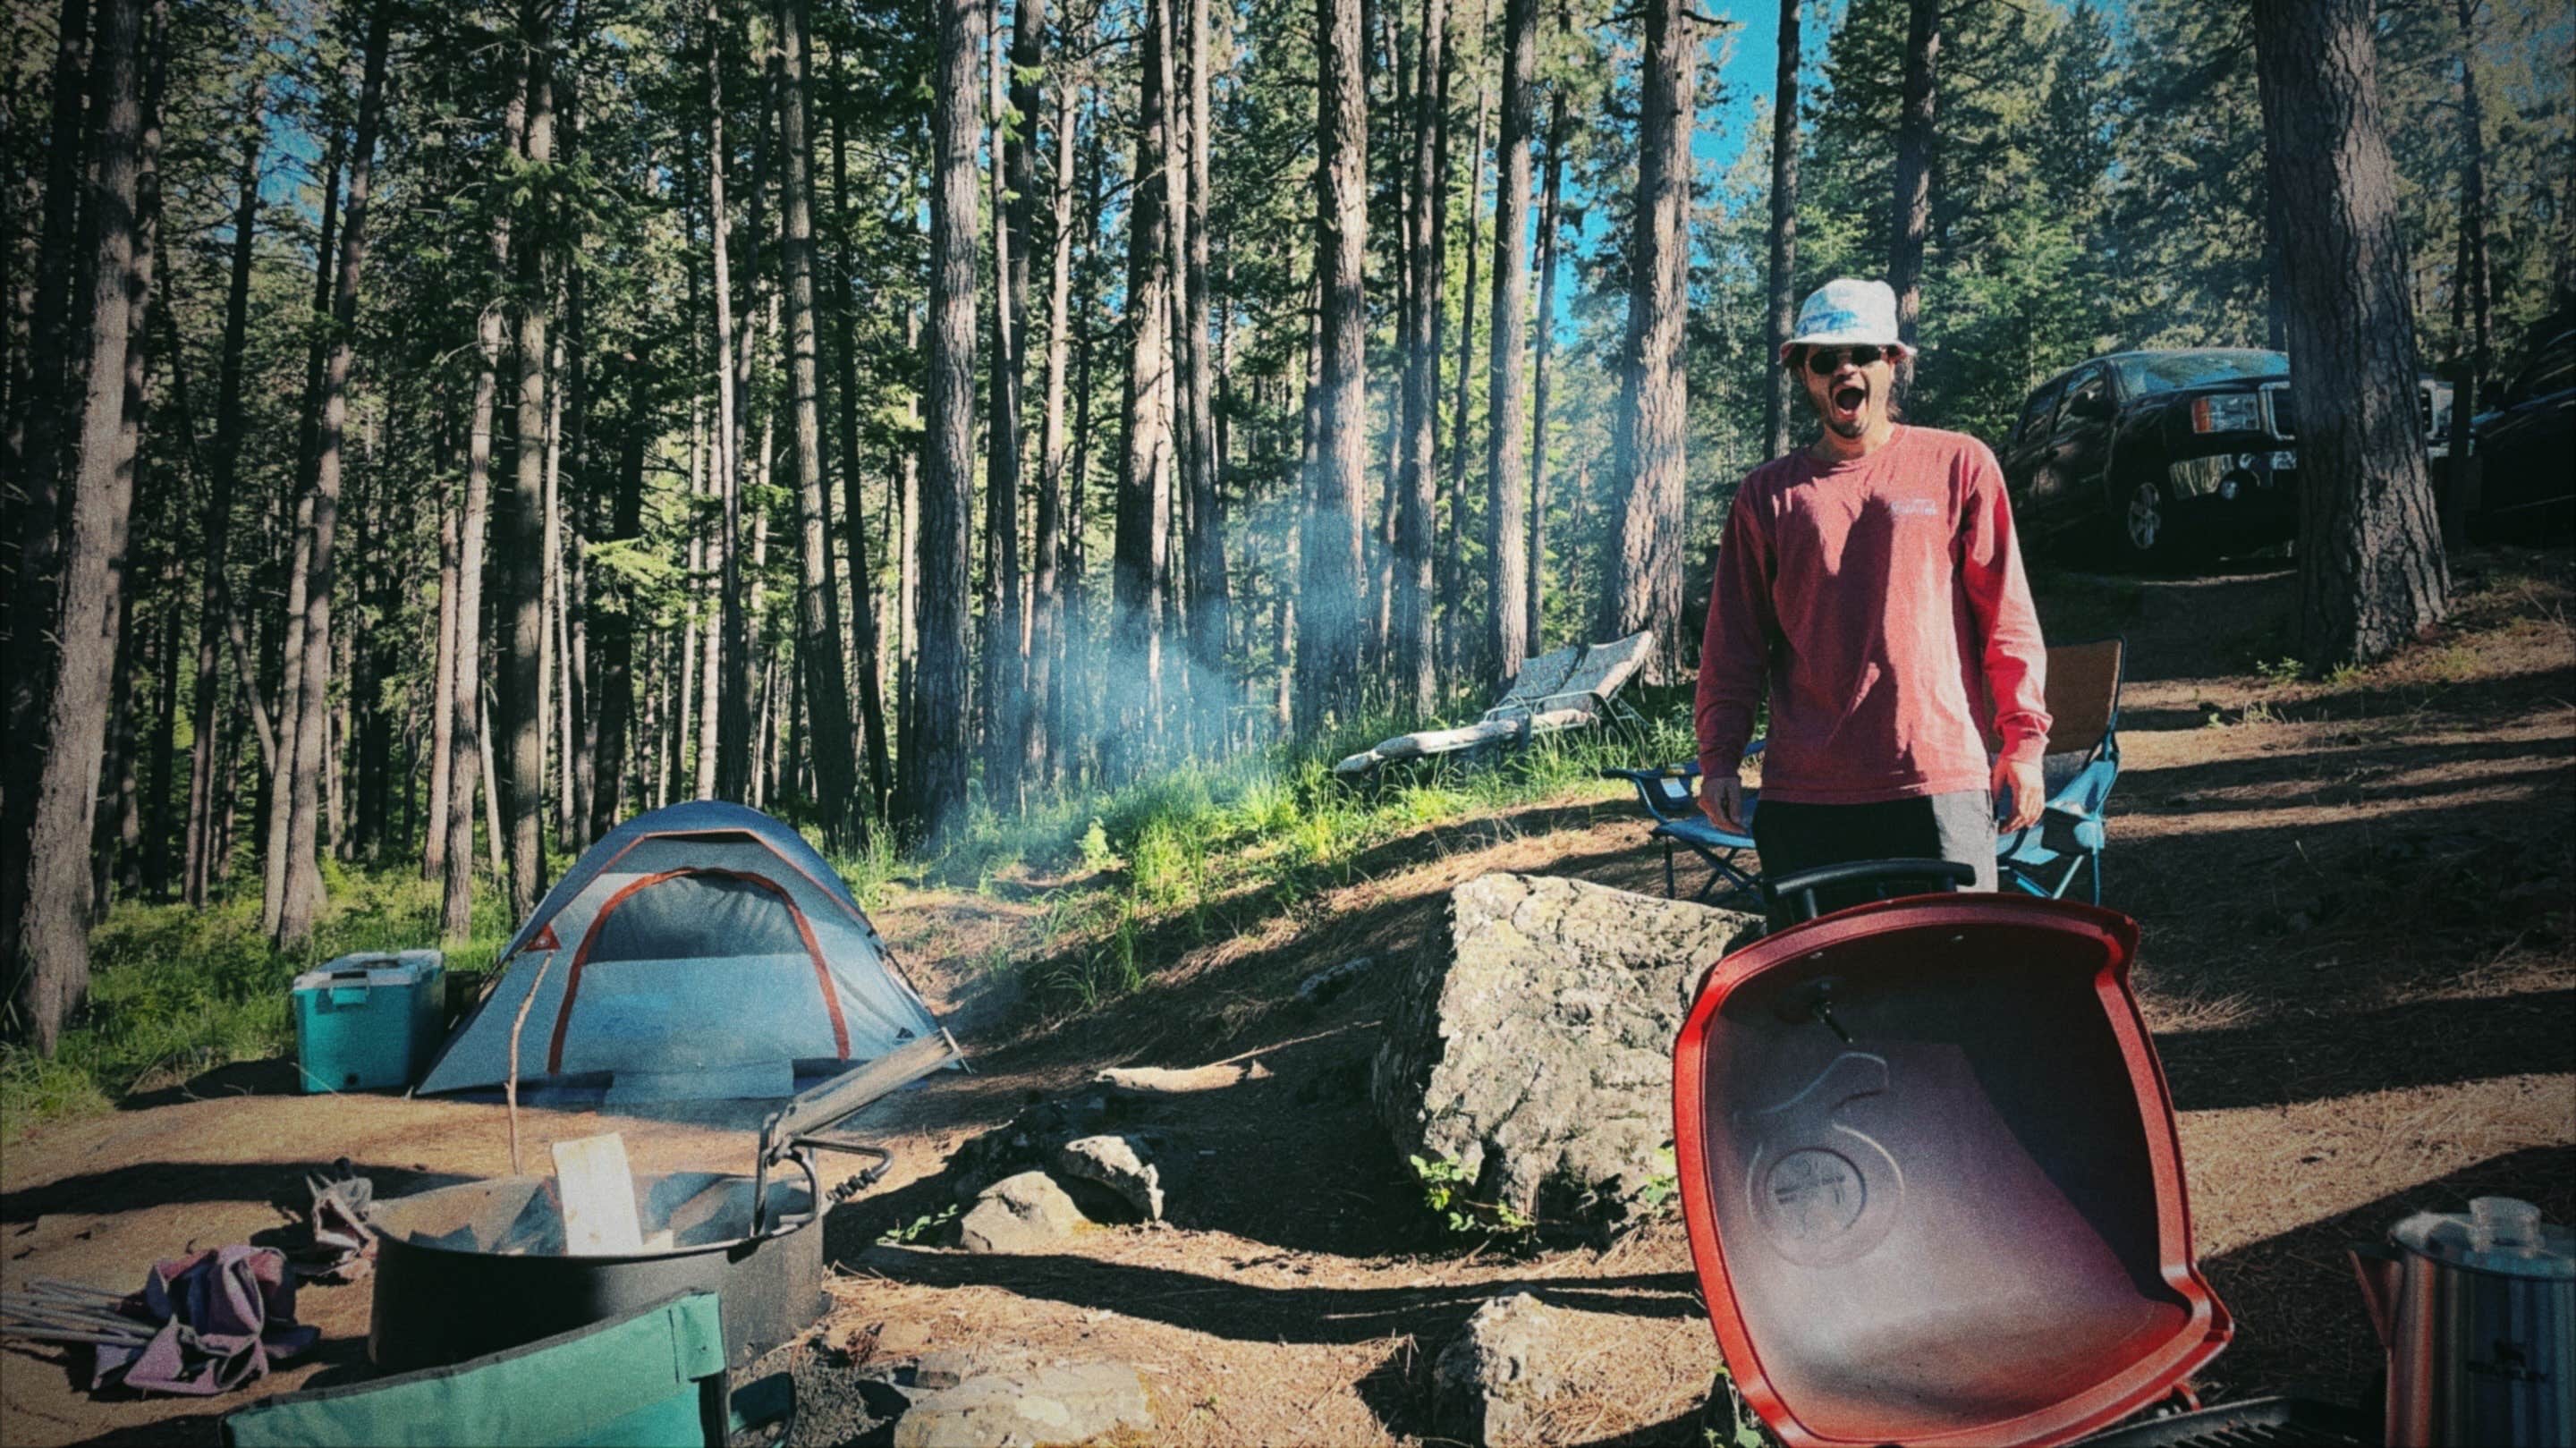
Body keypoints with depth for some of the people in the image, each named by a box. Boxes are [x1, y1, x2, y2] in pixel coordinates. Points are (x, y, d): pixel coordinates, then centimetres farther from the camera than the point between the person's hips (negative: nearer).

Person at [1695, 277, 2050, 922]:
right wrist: (1719, 759, 4)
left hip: (1938, 780, -1)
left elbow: (2006, 617, 6)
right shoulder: (1767, 494, 10)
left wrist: (2022, 740, 1)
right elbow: (1734, 644, 11)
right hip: (1803, 793, 2)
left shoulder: (1959, 466, 6)